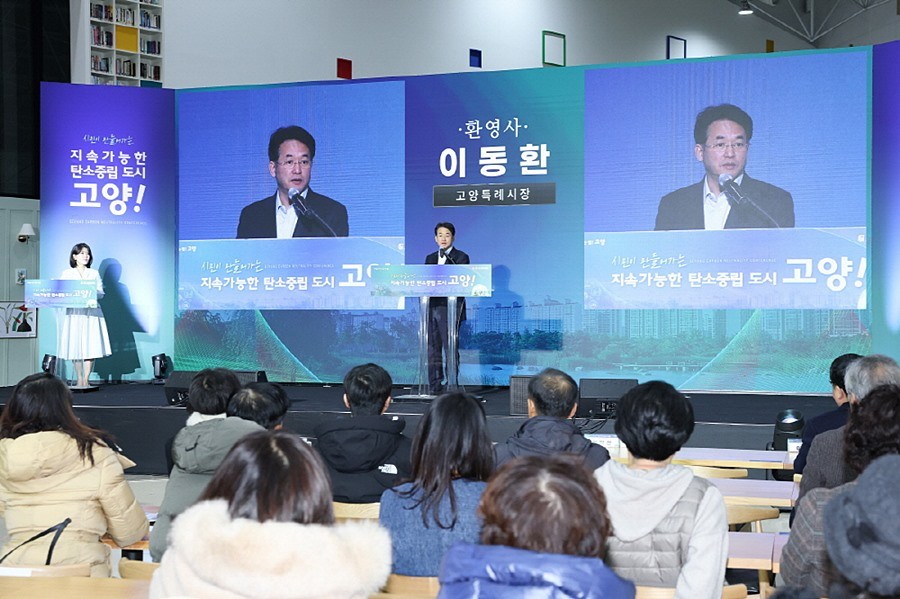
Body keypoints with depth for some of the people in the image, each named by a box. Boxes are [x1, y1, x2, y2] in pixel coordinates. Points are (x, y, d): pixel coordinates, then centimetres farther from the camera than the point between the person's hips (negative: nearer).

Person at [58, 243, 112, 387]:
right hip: (74, 312, 0)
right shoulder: (67, 273, 9)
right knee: (76, 347, -2)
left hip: (91, 312, 1)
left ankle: (86, 380, -3)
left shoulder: (94, 273, 12)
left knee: (91, 347, -7)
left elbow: (101, 293, 7)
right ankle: (79, 380, 4)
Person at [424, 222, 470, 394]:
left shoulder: (461, 257, 2)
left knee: (450, 348, -8)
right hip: (432, 307, 5)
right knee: (433, 348, 6)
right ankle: (434, 385, 10)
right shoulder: (430, 258, 18)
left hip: (451, 308, -5)